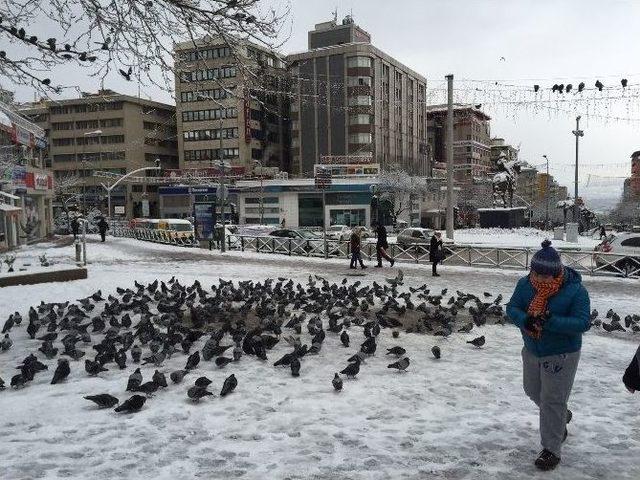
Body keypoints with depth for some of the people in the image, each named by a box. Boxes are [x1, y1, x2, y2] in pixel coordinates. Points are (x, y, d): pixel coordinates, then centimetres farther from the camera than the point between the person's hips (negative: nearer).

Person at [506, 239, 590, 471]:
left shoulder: (575, 290, -21)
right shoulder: (525, 283, -9)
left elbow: (582, 322, -24)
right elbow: (512, 307, -7)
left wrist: (551, 322, -37)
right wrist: (524, 320, -29)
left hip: (561, 354, -6)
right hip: (531, 350, 6)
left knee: (552, 401, -2)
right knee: (532, 390, 23)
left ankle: (551, 449, 13)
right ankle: (562, 417, 51)